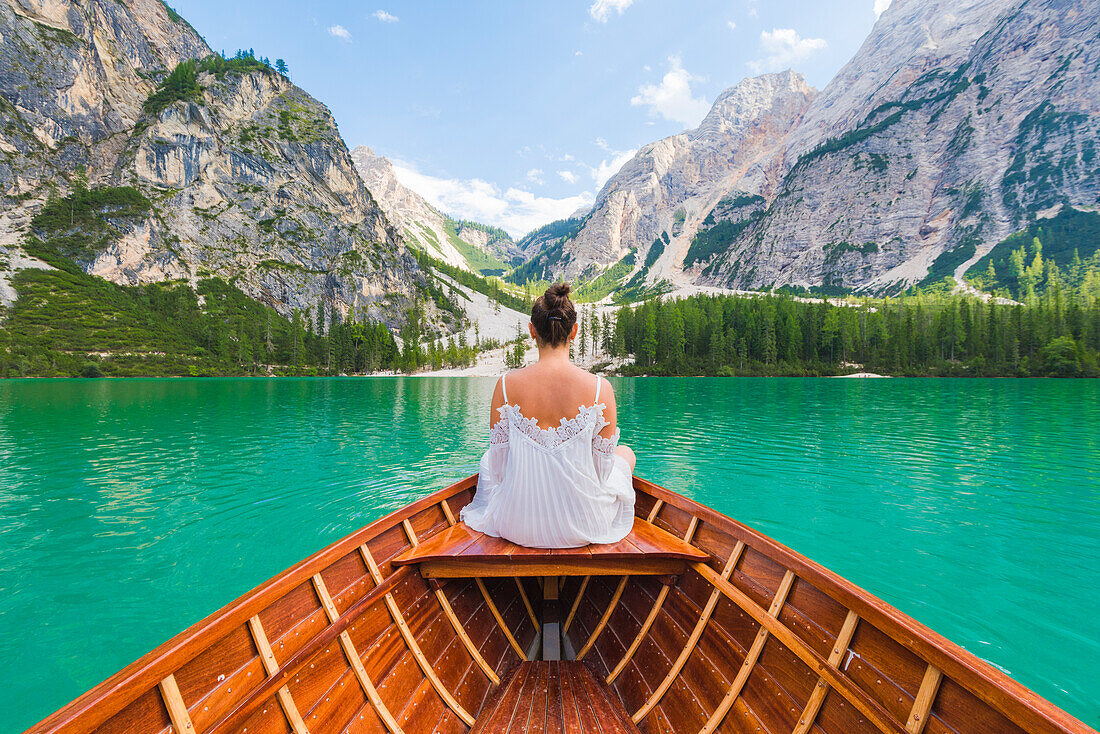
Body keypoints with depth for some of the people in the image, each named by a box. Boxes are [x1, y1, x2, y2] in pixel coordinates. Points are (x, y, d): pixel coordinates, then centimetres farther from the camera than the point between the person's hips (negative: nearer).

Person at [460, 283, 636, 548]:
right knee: (626, 453, 30)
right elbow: (603, 469, -7)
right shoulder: (600, 389, -18)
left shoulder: (506, 386, -15)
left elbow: (499, 467, -5)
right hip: (583, 529, -1)